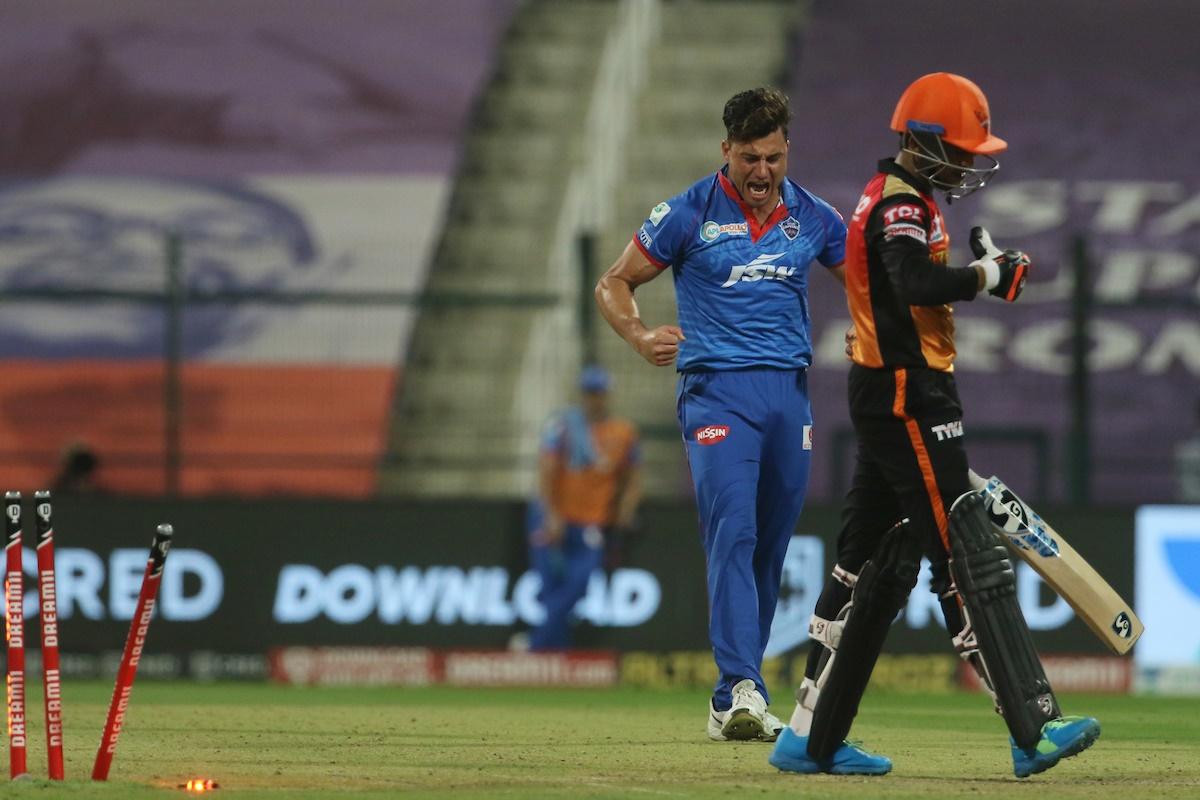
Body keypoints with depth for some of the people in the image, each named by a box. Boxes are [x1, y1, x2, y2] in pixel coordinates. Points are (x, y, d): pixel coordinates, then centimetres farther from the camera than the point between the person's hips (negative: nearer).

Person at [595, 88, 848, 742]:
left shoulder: (812, 218, 7)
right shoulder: (689, 214, -3)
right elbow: (614, 284, 3)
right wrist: (642, 338, -17)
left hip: (789, 391, 4)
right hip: (717, 392, -4)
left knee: (770, 547, 6)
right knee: (733, 534, -19)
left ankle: (730, 703, 14)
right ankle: (742, 691, -27)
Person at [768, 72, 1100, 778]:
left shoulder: (898, 199, 19)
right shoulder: (901, 205, -14)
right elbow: (915, 283, -32)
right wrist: (990, 274, -20)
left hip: (891, 398, 11)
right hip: (908, 399, -11)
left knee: (877, 566, 13)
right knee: (970, 562, -15)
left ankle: (812, 739, 16)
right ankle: (1033, 731, -21)